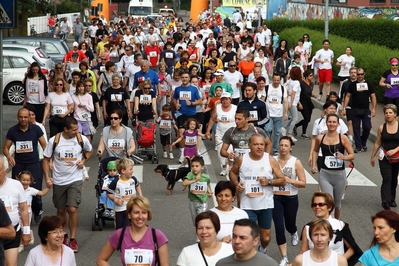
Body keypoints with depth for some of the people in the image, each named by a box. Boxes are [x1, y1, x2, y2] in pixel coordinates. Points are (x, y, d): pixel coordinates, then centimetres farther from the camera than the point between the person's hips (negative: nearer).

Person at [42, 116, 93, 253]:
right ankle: (63, 235, 36)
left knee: (72, 209, -13)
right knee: (61, 210, 13)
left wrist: (83, 161, -4)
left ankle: (73, 239, 1)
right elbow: (46, 159, -1)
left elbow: (89, 150, 14)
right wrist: (47, 177, -10)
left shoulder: (82, 139, -8)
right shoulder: (54, 141, -10)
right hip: (58, 181, 1)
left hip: (75, 180, -1)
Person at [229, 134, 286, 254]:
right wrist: (236, 183, -7)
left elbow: (282, 181, -3)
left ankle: (262, 251, 47)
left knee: (266, 237, 15)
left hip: (266, 205, 1)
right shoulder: (241, 160, -6)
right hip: (247, 205, -1)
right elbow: (232, 172, 13)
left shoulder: (270, 160, -8)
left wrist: (268, 182, -21)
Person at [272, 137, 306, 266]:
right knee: (279, 227, -7)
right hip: (275, 198, 0)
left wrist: (289, 180, -21)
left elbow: (303, 183, -8)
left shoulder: (296, 162, -9)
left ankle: (294, 233, 59)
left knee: (289, 225, 18)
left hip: (291, 198, 0)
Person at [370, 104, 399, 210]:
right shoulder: (381, 128, -1)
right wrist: (372, 157, 10)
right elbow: (377, 143, 6)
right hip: (384, 157, -1)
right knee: (387, 179, -14)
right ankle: (385, 201, -23)